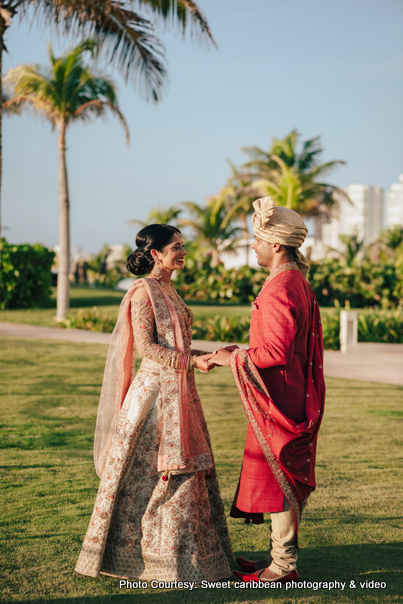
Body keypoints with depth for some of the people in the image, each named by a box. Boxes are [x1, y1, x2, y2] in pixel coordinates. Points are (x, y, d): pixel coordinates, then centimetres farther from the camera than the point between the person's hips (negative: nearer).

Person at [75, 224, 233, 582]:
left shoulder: (169, 290, 16)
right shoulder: (143, 291, -11)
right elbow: (146, 346, -17)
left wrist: (210, 354, 11)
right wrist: (191, 360, -21)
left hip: (178, 391, 9)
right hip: (155, 390, -9)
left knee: (183, 469, 10)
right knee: (151, 471, -4)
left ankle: (178, 551, 18)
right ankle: (142, 552, 6)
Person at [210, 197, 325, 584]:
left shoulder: (279, 289, -20)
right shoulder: (298, 283, 13)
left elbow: (277, 353, -25)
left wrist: (233, 359, -13)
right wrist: (239, 352, 17)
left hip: (278, 401, -10)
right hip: (291, 397, 10)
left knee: (278, 476, -2)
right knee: (288, 477, 15)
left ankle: (283, 566, 6)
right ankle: (281, 554, 25)